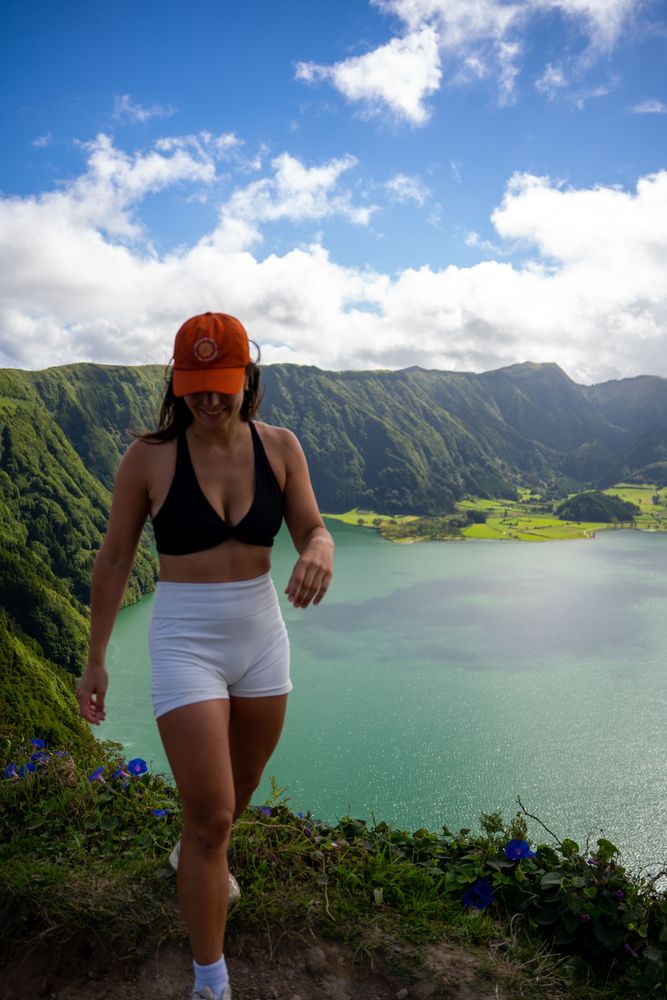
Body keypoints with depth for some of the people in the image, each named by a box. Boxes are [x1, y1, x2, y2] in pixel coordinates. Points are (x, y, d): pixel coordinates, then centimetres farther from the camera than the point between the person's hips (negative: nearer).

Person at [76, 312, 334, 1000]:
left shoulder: (279, 447, -4)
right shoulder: (148, 457, -11)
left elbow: (314, 533, -6)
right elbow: (114, 560, -3)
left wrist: (318, 554, -31)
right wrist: (95, 660, 1)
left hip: (261, 637, 4)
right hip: (185, 643, -4)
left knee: (242, 784, 24)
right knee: (211, 819, -3)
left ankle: (199, 857, 59)